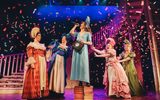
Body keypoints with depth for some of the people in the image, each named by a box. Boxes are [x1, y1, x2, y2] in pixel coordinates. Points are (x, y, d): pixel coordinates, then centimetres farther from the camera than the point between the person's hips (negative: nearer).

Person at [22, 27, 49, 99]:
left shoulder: (42, 45, 21)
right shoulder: (31, 45, 2)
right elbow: (30, 55, -9)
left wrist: (45, 64, 12)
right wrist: (31, 63, -21)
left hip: (42, 63, 7)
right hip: (35, 63, -6)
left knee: (42, 76, 5)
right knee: (35, 78, -10)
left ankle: (41, 92, 10)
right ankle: (34, 94, -6)